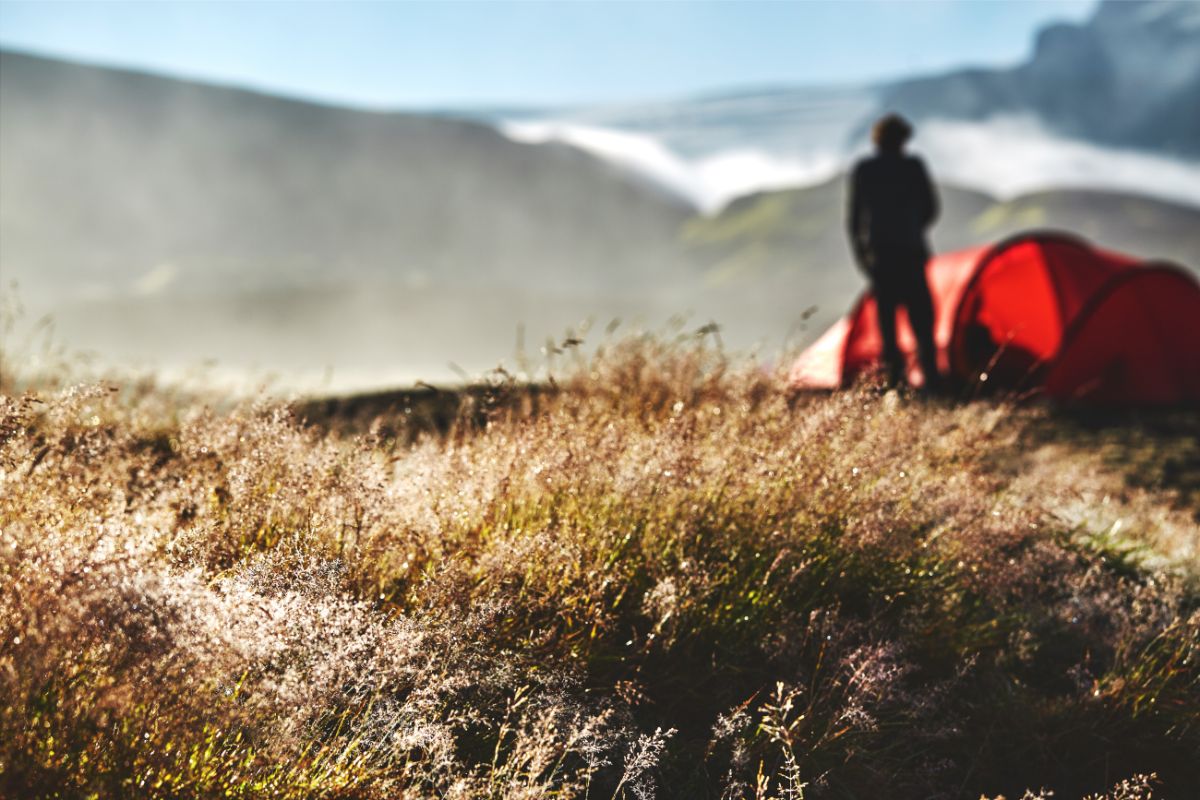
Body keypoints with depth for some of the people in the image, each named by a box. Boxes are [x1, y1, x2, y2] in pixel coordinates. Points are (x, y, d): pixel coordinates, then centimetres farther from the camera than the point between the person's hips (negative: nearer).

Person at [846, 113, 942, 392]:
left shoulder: (862, 170, 4)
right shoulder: (914, 166, 0)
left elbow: (853, 215, 5)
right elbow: (930, 207, 4)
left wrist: (859, 251, 14)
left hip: (876, 251, 2)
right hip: (909, 250, -1)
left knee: (885, 312, 8)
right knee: (920, 312, 2)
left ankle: (893, 372, 2)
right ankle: (929, 374, -7)